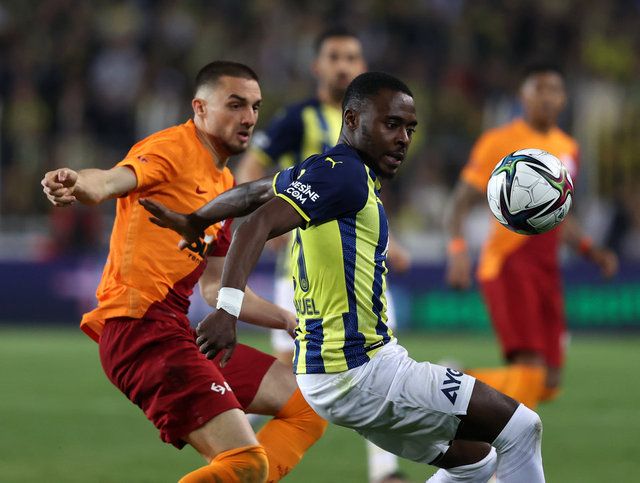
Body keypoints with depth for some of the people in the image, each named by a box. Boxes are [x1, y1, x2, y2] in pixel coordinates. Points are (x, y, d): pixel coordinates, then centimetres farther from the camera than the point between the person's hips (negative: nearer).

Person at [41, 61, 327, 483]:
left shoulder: (225, 185, 23)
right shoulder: (173, 148, -5)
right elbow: (111, 182, -27)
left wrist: (289, 321, 28)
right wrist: (77, 184, -50)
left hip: (177, 332, 10)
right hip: (141, 326, -10)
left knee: (308, 407, 14)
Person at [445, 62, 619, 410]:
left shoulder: (568, 148, 16)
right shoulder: (501, 142, -5)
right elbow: (460, 203, -5)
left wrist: (591, 251, 14)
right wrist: (457, 250, -22)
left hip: (546, 270, 7)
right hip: (507, 265, -7)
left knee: (547, 382, 4)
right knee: (530, 370, -22)